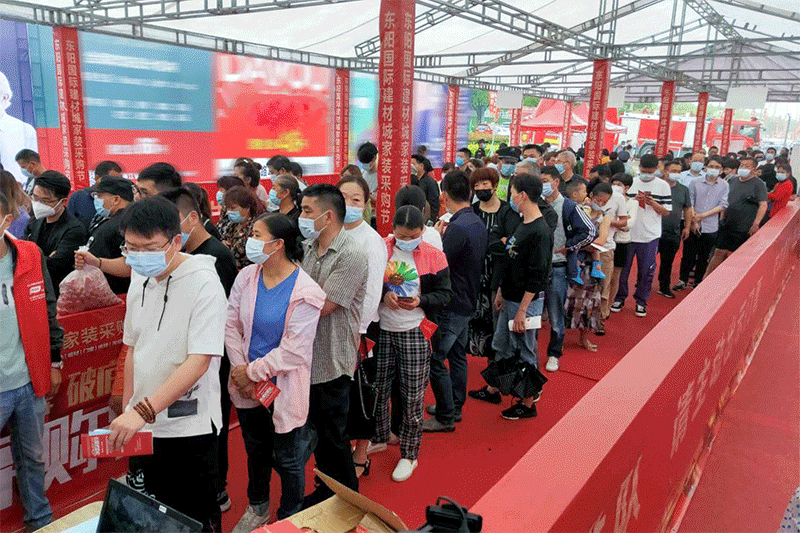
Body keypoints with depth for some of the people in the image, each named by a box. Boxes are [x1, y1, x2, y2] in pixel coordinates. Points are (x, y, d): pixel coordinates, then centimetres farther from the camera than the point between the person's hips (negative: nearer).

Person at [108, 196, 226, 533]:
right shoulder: (140, 279, 4)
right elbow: (134, 348, 14)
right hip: (144, 422, 6)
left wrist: (143, 409, -29)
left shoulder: (204, 283, -17)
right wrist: (127, 408, 12)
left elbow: (199, 362, -24)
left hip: (189, 426, -6)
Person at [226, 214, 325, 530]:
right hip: (247, 385, 6)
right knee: (255, 450, 25)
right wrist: (239, 367, -10)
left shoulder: (305, 292, -20)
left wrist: (252, 372, -15)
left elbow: (293, 351, -20)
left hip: (284, 388, -5)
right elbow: (231, 324, 1)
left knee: (288, 460, 11)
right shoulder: (246, 276, -3)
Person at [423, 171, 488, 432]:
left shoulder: (458, 228, -24)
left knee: (435, 360, 0)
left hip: (452, 307, -10)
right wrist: (445, 235, 8)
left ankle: (445, 417, 10)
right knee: (457, 355, 20)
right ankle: (455, 407, 34)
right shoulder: (478, 223, 6)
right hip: (468, 302, 10)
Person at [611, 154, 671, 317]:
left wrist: (652, 203, -14)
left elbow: (666, 211, 2)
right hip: (628, 233, 1)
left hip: (650, 236, -1)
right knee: (622, 268, 8)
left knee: (646, 271, 6)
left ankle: (641, 301, 22)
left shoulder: (663, 186, 2)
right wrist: (633, 200, -12)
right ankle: (620, 298, 24)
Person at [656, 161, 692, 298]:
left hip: (674, 234, 4)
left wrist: (687, 227, 12)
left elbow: (687, 209, 15)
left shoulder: (684, 189, 10)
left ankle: (664, 287, 26)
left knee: (668, 262, 13)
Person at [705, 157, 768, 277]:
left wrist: (756, 224, -16)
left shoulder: (758, 184, -5)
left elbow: (763, 205, -10)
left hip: (744, 229, -4)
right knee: (719, 252, 5)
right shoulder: (733, 180, 11)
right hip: (726, 225, 4)